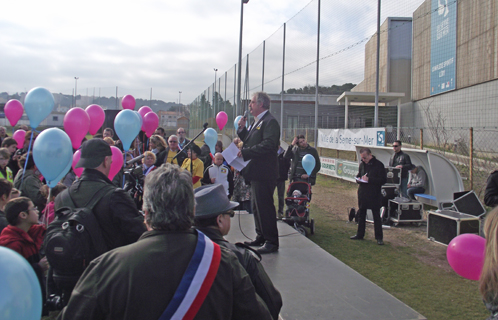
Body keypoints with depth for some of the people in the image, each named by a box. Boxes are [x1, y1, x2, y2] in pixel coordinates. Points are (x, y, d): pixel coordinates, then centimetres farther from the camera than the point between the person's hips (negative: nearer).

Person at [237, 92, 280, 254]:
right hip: (255, 172, 11)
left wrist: (245, 152, -22)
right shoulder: (257, 121, 19)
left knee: (265, 206, -7)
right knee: (257, 206, 17)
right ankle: (261, 237, 28)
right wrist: (242, 129, 6)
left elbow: (267, 145, -25)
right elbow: (250, 141, 21)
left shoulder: (270, 121, -14)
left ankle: (271, 242, 1)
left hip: (264, 172, -11)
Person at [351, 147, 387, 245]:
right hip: (362, 194, 6)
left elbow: (383, 180, -13)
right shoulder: (362, 164, 11)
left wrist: (369, 179, -21)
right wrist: (358, 179, -2)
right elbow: (358, 176, 22)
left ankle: (379, 237, 7)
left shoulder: (378, 165, -10)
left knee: (376, 217, 0)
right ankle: (360, 234, 26)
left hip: (374, 195, -6)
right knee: (361, 215, 14)